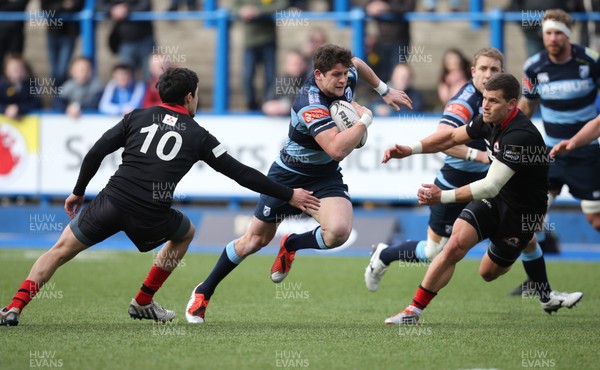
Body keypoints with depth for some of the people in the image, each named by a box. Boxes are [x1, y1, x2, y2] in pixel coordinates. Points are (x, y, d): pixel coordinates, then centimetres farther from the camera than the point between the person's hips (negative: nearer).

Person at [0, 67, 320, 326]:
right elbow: (241, 174, 11)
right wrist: (289, 195, 18)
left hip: (113, 201, 1)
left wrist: (78, 192, 19)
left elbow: (96, 152, 7)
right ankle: (143, 303, 30)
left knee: (62, 249, 14)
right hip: (151, 217, -1)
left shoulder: (138, 118, 13)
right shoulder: (198, 136, 10)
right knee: (185, 233, 31)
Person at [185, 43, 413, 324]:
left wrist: (384, 90, 17)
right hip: (288, 176, -5)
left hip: (325, 177, 5)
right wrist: (365, 119, -31)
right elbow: (337, 148, -43)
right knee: (255, 239, 7)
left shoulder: (346, 80, -11)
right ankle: (204, 292, 28)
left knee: (339, 230, -26)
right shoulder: (310, 104, -32)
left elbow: (357, 63, 17)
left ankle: (291, 245, 8)